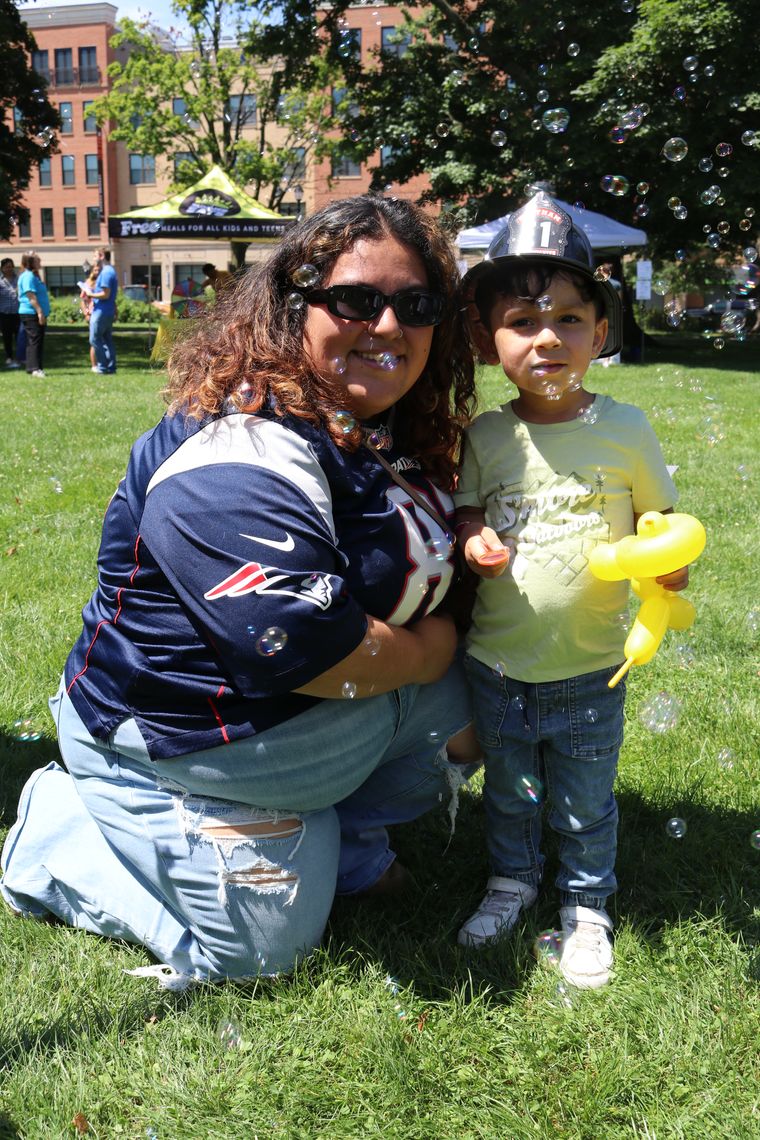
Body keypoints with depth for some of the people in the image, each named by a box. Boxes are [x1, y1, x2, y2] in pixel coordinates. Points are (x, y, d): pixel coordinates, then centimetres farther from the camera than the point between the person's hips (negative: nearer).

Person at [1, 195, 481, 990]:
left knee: (464, 705, 0)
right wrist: (424, 650, -16)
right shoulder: (238, 462, -30)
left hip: (333, 721, 9)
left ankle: (345, 848, 18)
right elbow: (301, 647, -35)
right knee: (259, 947, -1)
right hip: (180, 741, -8)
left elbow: (420, 574, 18)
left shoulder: (391, 437, 2)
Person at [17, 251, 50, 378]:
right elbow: (30, 295, -22)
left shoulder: (33, 275, 19)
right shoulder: (28, 276, -14)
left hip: (38, 314, 10)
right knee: (34, 340, -13)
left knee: (38, 341, 11)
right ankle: (34, 368, -17)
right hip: (31, 314, -10)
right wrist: (39, 311, -26)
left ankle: (36, 368, 15)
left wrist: (43, 313, 23)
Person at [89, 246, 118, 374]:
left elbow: (105, 294, -21)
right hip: (109, 312, 10)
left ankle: (103, 367, -4)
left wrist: (90, 294, -11)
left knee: (95, 339, -5)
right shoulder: (111, 271, 16)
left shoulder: (105, 272, -16)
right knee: (107, 340, 11)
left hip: (101, 312, -10)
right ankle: (111, 367, 12)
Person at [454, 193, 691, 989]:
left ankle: (585, 906, 42)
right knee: (507, 793, 22)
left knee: (585, 807, 17)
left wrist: (668, 566, -19)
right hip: (495, 663, 2)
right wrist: (474, 543, -16)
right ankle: (512, 880, 48)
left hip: (589, 670, -2)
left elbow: (662, 520, 1)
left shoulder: (624, 430, -10)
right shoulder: (485, 436, -5)